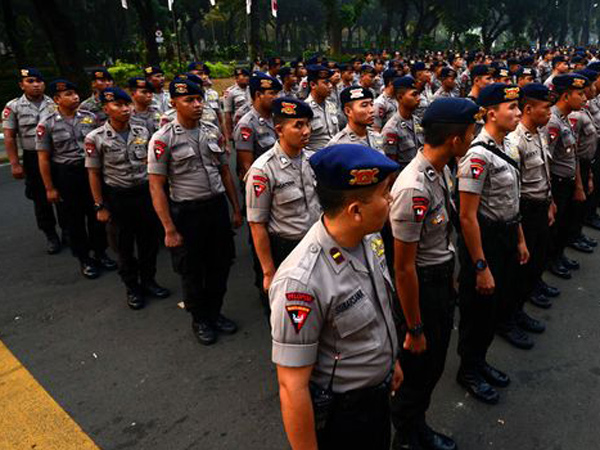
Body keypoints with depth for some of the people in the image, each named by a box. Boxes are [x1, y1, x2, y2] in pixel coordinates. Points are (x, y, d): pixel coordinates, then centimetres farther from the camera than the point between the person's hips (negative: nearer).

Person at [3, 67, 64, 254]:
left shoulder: (54, 104, 3)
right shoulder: (13, 107, -1)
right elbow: (9, 137, 0)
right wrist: (15, 164, -6)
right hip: (32, 159, 0)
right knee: (40, 199, 7)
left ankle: (67, 231, 24)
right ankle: (50, 235, 20)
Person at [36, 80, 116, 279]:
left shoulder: (90, 117, 0)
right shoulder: (47, 124, -6)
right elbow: (43, 158, -4)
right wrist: (50, 188, -5)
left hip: (92, 170, 2)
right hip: (66, 175, -2)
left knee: (96, 213, 11)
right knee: (74, 218, 9)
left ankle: (100, 252, 29)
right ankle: (84, 259, 23)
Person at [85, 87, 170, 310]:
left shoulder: (143, 131, 1)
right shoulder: (95, 138, -9)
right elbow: (94, 174, -5)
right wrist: (100, 206, -6)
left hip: (145, 193, 3)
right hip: (117, 197, -3)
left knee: (149, 241, 13)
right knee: (124, 246, 11)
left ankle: (148, 280, 33)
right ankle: (132, 288, 28)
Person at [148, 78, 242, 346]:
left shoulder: (212, 131, 4)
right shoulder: (163, 139, -12)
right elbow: (156, 186, -13)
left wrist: (236, 209, 10)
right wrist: (169, 230, -16)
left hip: (218, 206, 5)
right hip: (187, 213, -5)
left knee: (220, 265, 16)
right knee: (192, 271, 12)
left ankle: (214, 313, 39)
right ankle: (199, 320, 34)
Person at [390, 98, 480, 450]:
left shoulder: (443, 170, -1)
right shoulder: (413, 190, -29)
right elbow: (404, 267, -25)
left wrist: (451, 277, 18)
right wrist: (414, 328, -16)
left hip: (443, 280, 9)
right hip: (421, 287, -9)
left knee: (434, 366, 24)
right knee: (417, 370, 12)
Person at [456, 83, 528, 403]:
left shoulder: (503, 146, 7)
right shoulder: (478, 154, -23)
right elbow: (467, 217, -25)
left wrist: (520, 240, 18)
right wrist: (481, 267, -22)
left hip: (506, 240, 9)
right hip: (484, 242, -9)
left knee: (500, 306, 21)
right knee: (478, 311, 8)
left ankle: (480, 361, 42)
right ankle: (468, 371, 30)